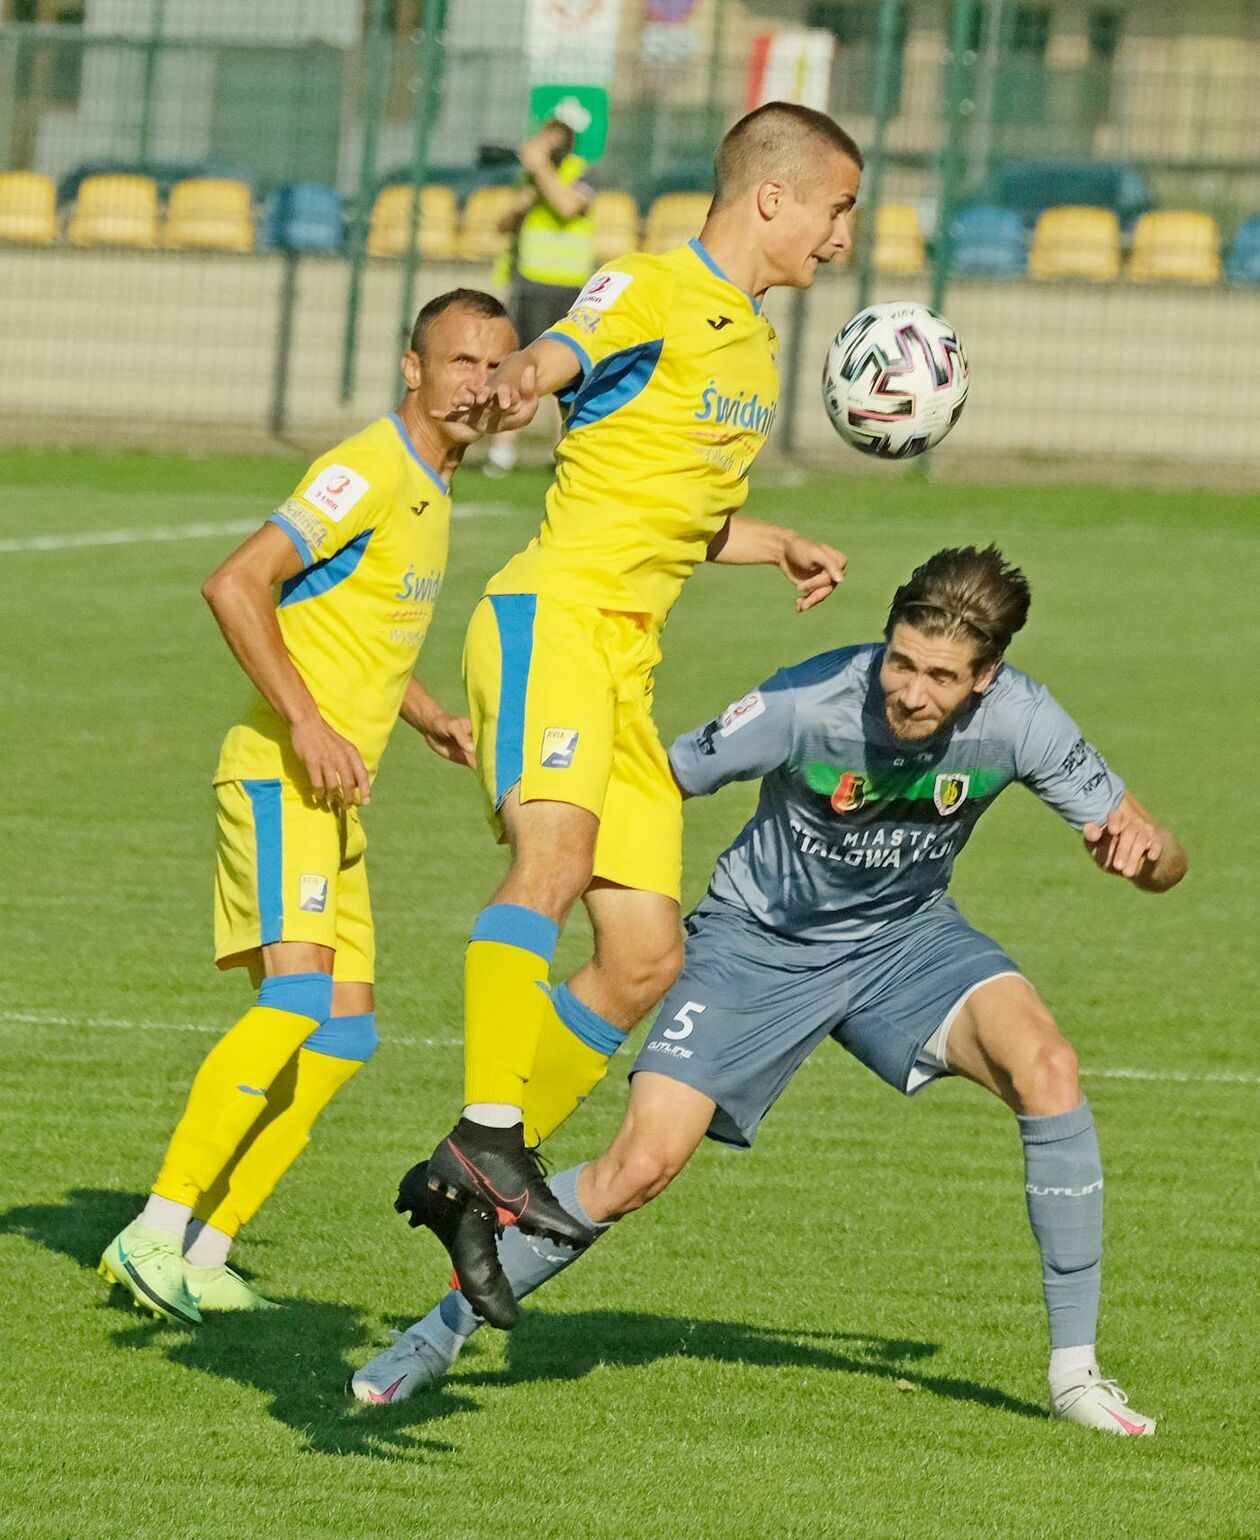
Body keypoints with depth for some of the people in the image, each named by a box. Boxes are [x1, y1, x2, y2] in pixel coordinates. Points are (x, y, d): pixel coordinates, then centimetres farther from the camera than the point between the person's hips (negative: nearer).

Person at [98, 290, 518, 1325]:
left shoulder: (430, 486, 17)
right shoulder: (371, 471, -13)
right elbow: (236, 586, -21)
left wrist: (428, 717, 16)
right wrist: (306, 723, -26)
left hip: (335, 793, 10)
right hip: (282, 776, -10)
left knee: (344, 1032, 5)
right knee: (298, 995, -23)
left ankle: (203, 1250, 7)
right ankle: (158, 1232, -23)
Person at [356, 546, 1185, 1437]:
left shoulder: (1017, 720, -23)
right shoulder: (811, 703, -30)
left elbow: (1164, 865, -14)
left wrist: (1144, 850, -37)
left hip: (904, 935, 2)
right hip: (761, 940, -2)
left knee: (1046, 1067, -25)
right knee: (641, 1167, -13)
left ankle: (1075, 1369, -13)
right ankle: (446, 1330, 11)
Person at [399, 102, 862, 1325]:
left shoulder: (754, 349, 23)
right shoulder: (651, 290, -3)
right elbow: (558, 358, -24)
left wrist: (781, 547, 23)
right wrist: (510, 389, -46)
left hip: (626, 665, 9)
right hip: (551, 616, -9)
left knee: (646, 959, 4)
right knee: (556, 848, -32)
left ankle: (465, 1184, 11)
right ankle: (491, 1135, -41)